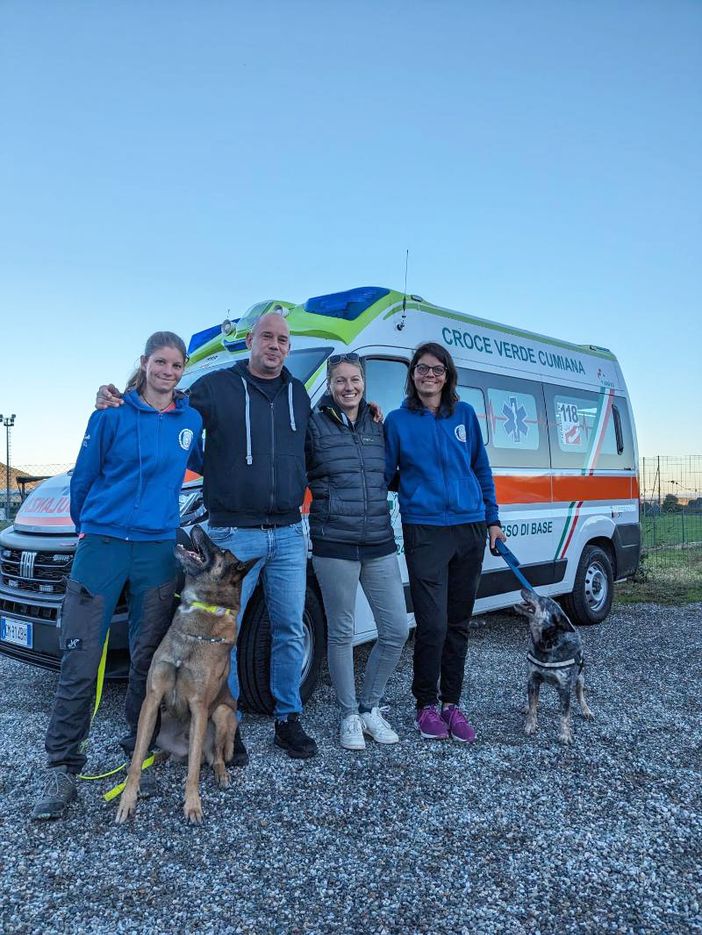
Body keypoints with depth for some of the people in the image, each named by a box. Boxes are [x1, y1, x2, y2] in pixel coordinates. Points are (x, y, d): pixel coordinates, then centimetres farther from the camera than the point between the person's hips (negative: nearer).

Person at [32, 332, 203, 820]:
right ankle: (62, 769, 7)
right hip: (101, 545, -2)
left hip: (159, 550, 3)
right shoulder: (112, 414, -2)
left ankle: (141, 744, 28)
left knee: (148, 656, 10)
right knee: (80, 660, -2)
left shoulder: (191, 420, 6)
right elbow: (84, 477, 6)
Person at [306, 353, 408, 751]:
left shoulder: (378, 426, 11)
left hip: (380, 544, 4)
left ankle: (371, 709, 25)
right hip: (335, 546, -4)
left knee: (396, 631, 5)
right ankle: (350, 716, 24)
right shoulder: (315, 425, -2)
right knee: (342, 634, 6)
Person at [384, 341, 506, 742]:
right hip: (425, 530, -3)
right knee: (433, 624, -7)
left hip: (470, 529, 3)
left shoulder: (465, 415, 9)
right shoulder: (398, 420, 3)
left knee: (459, 623, 10)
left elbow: (482, 469, 14)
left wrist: (492, 519, 11)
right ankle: (427, 705, 15)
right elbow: (384, 474, 8)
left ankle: (452, 704, 24)